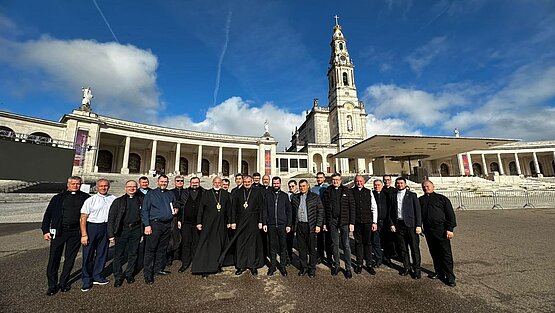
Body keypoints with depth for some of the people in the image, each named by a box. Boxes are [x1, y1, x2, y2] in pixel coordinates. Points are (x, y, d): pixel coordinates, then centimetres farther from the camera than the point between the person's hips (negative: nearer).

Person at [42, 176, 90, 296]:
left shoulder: (85, 198, 4)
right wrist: (45, 231, 0)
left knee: (70, 258, 9)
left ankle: (63, 283, 25)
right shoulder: (58, 198, 6)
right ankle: (52, 285, 19)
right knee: (54, 258, 4)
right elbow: (48, 214, 7)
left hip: (75, 232, 0)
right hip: (59, 231, 0)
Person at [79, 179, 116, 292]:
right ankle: (86, 280, 20)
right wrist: (84, 235, -12)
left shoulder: (113, 199, 3)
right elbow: (83, 218, -6)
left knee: (102, 253, 12)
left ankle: (97, 276, 29)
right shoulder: (90, 200, -5)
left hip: (105, 228, 3)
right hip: (91, 227, -3)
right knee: (88, 255, 5)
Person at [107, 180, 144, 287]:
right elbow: (111, 218, 0)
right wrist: (111, 234, -7)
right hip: (122, 230, -1)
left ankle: (129, 274, 29)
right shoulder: (118, 201, 2)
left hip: (136, 230, 1)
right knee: (119, 254, 5)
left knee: (133, 254, 11)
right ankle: (118, 277, 23)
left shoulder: (141, 200, 6)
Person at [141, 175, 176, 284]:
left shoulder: (171, 194, 13)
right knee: (150, 249, -1)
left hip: (168, 224, 4)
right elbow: (145, 211, -2)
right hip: (155, 224, -4)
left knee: (162, 248, 12)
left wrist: (175, 210, 7)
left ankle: (159, 268, 25)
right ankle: (147, 273, 10)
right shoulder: (151, 194, 2)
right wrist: (147, 225, -10)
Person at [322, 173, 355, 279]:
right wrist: (324, 223, 2)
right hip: (332, 221, 2)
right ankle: (336, 265, 27)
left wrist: (352, 222, -7)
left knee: (346, 245, 3)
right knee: (334, 244, 12)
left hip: (344, 221, -2)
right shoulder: (327, 191, 4)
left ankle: (348, 268, 16)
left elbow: (352, 207, -2)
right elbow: (324, 208, 5)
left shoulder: (346, 191, -1)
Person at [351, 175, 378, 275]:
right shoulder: (351, 192, 0)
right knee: (358, 242, 9)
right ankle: (359, 264, 21)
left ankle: (369, 264, 22)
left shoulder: (369, 192, 6)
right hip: (356, 222, -1)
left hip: (367, 221, 1)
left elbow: (374, 208, 7)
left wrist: (375, 222, 2)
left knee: (368, 242, 9)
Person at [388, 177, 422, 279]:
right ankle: (406, 267, 25)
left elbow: (417, 210, -1)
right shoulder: (393, 196, 9)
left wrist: (418, 225, -7)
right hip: (398, 225, 3)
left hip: (411, 224, -2)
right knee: (402, 248, 11)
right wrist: (392, 224, 2)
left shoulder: (412, 195, 2)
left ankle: (416, 269, 17)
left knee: (415, 248, 3)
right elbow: (391, 211, 9)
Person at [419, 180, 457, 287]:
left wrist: (450, 229, -8)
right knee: (434, 253, 12)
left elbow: (450, 214, 0)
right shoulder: (420, 200, 13)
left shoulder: (442, 198, 3)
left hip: (441, 229, -4)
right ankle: (439, 272, 25)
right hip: (428, 230, 4)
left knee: (446, 253, -2)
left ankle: (450, 277, 6)